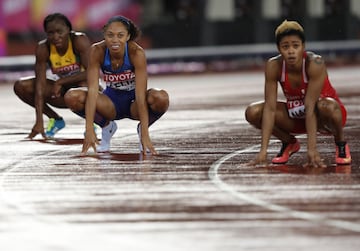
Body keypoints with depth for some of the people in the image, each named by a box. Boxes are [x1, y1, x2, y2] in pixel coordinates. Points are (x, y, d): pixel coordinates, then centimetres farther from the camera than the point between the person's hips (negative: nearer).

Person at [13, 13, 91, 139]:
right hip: (64, 91, 4)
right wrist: (39, 121, -29)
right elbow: (40, 84, -21)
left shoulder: (80, 41, -24)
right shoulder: (43, 48, -16)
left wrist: (60, 82, -28)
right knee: (21, 86, -13)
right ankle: (55, 119, 6)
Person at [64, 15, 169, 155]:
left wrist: (145, 135, -37)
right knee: (72, 97, -26)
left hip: (133, 102, -2)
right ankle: (107, 126, 2)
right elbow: (92, 90, -27)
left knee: (161, 98, -36)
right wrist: (89, 131, -36)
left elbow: (141, 95, -31)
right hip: (112, 100, 2)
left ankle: (142, 129, -1)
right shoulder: (97, 51, -22)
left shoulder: (136, 53, -27)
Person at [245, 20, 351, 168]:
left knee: (326, 107, -40)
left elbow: (310, 107, -35)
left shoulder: (315, 64, -29)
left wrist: (312, 149, -40)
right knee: (253, 112, -19)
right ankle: (289, 143, 8)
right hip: (296, 117, 4)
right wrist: (263, 151, -30)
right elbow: (270, 108, -22)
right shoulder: (273, 66, -20)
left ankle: (341, 144, -7)